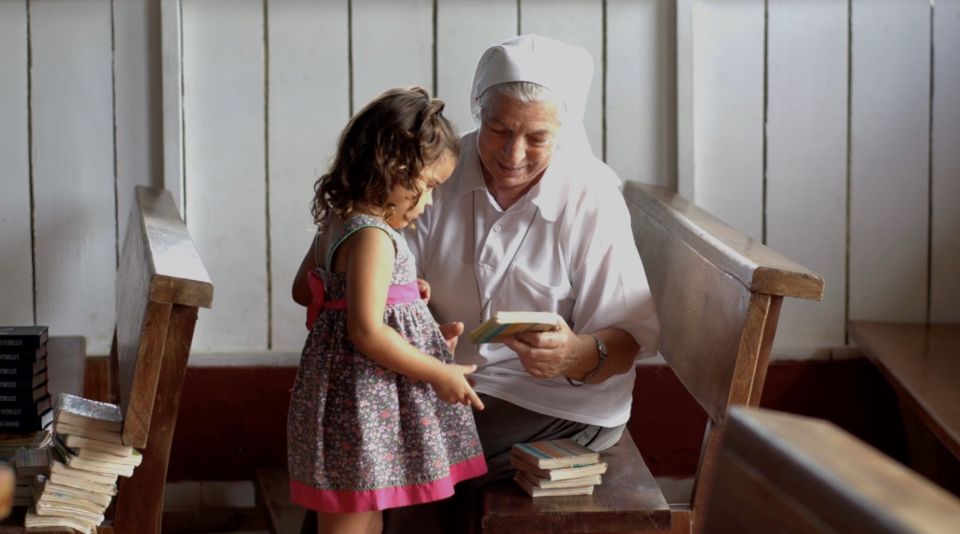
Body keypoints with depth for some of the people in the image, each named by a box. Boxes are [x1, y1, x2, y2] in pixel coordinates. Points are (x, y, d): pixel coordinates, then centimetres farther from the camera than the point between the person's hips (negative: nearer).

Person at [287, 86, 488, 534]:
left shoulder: (336, 221, 8)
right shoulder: (373, 237, -21)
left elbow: (304, 290, 22)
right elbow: (367, 333, -26)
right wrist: (440, 375, -17)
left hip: (348, 390, 10)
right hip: (363, 400, -10)